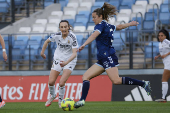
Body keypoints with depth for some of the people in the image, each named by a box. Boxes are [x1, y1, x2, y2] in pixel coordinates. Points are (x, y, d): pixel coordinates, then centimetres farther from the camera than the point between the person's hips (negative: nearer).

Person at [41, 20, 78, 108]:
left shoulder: (72, 37, -24)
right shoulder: (57, 35, -14)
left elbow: (74, 53, -29)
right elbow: (47, 41, 8)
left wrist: (66, 62, -44)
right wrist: (42, 52, 16)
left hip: (70, 60, -3)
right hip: (58, 59, 3)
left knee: (61, 83, -17)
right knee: (51, 82, -3)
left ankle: (60, 100, 10)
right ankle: (52, 96, 30)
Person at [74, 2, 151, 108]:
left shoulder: (101, 25, -6)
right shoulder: (109, 26, 18)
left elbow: (94, 35, -24)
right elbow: (120, 26, 35)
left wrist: (84, 45, -39)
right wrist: (131, 23, 55)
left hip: (108, 57, -10)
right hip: (102, 59, 10)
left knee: (116, 80, -20)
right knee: (86, 76, 2)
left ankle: (143, 84, -14)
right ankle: (82, 100, -9)